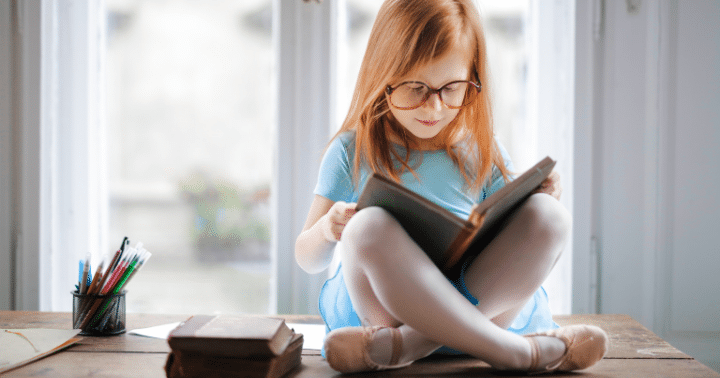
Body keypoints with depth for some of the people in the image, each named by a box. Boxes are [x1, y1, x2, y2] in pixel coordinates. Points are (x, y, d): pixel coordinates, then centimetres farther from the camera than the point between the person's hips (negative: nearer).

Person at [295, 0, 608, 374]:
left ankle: (402, 346, -31)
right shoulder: (353, 152, 5)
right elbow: (308, 259, 8)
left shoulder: (482, 153, 11)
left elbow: (516, 244, 15)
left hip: (484, 300, 3)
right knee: (369, 227, -33)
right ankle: (516, 350, -29)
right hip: (385, 300, -2)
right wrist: (326, 230, -15)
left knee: (549, 217, -22)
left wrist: (536, 207, -6)